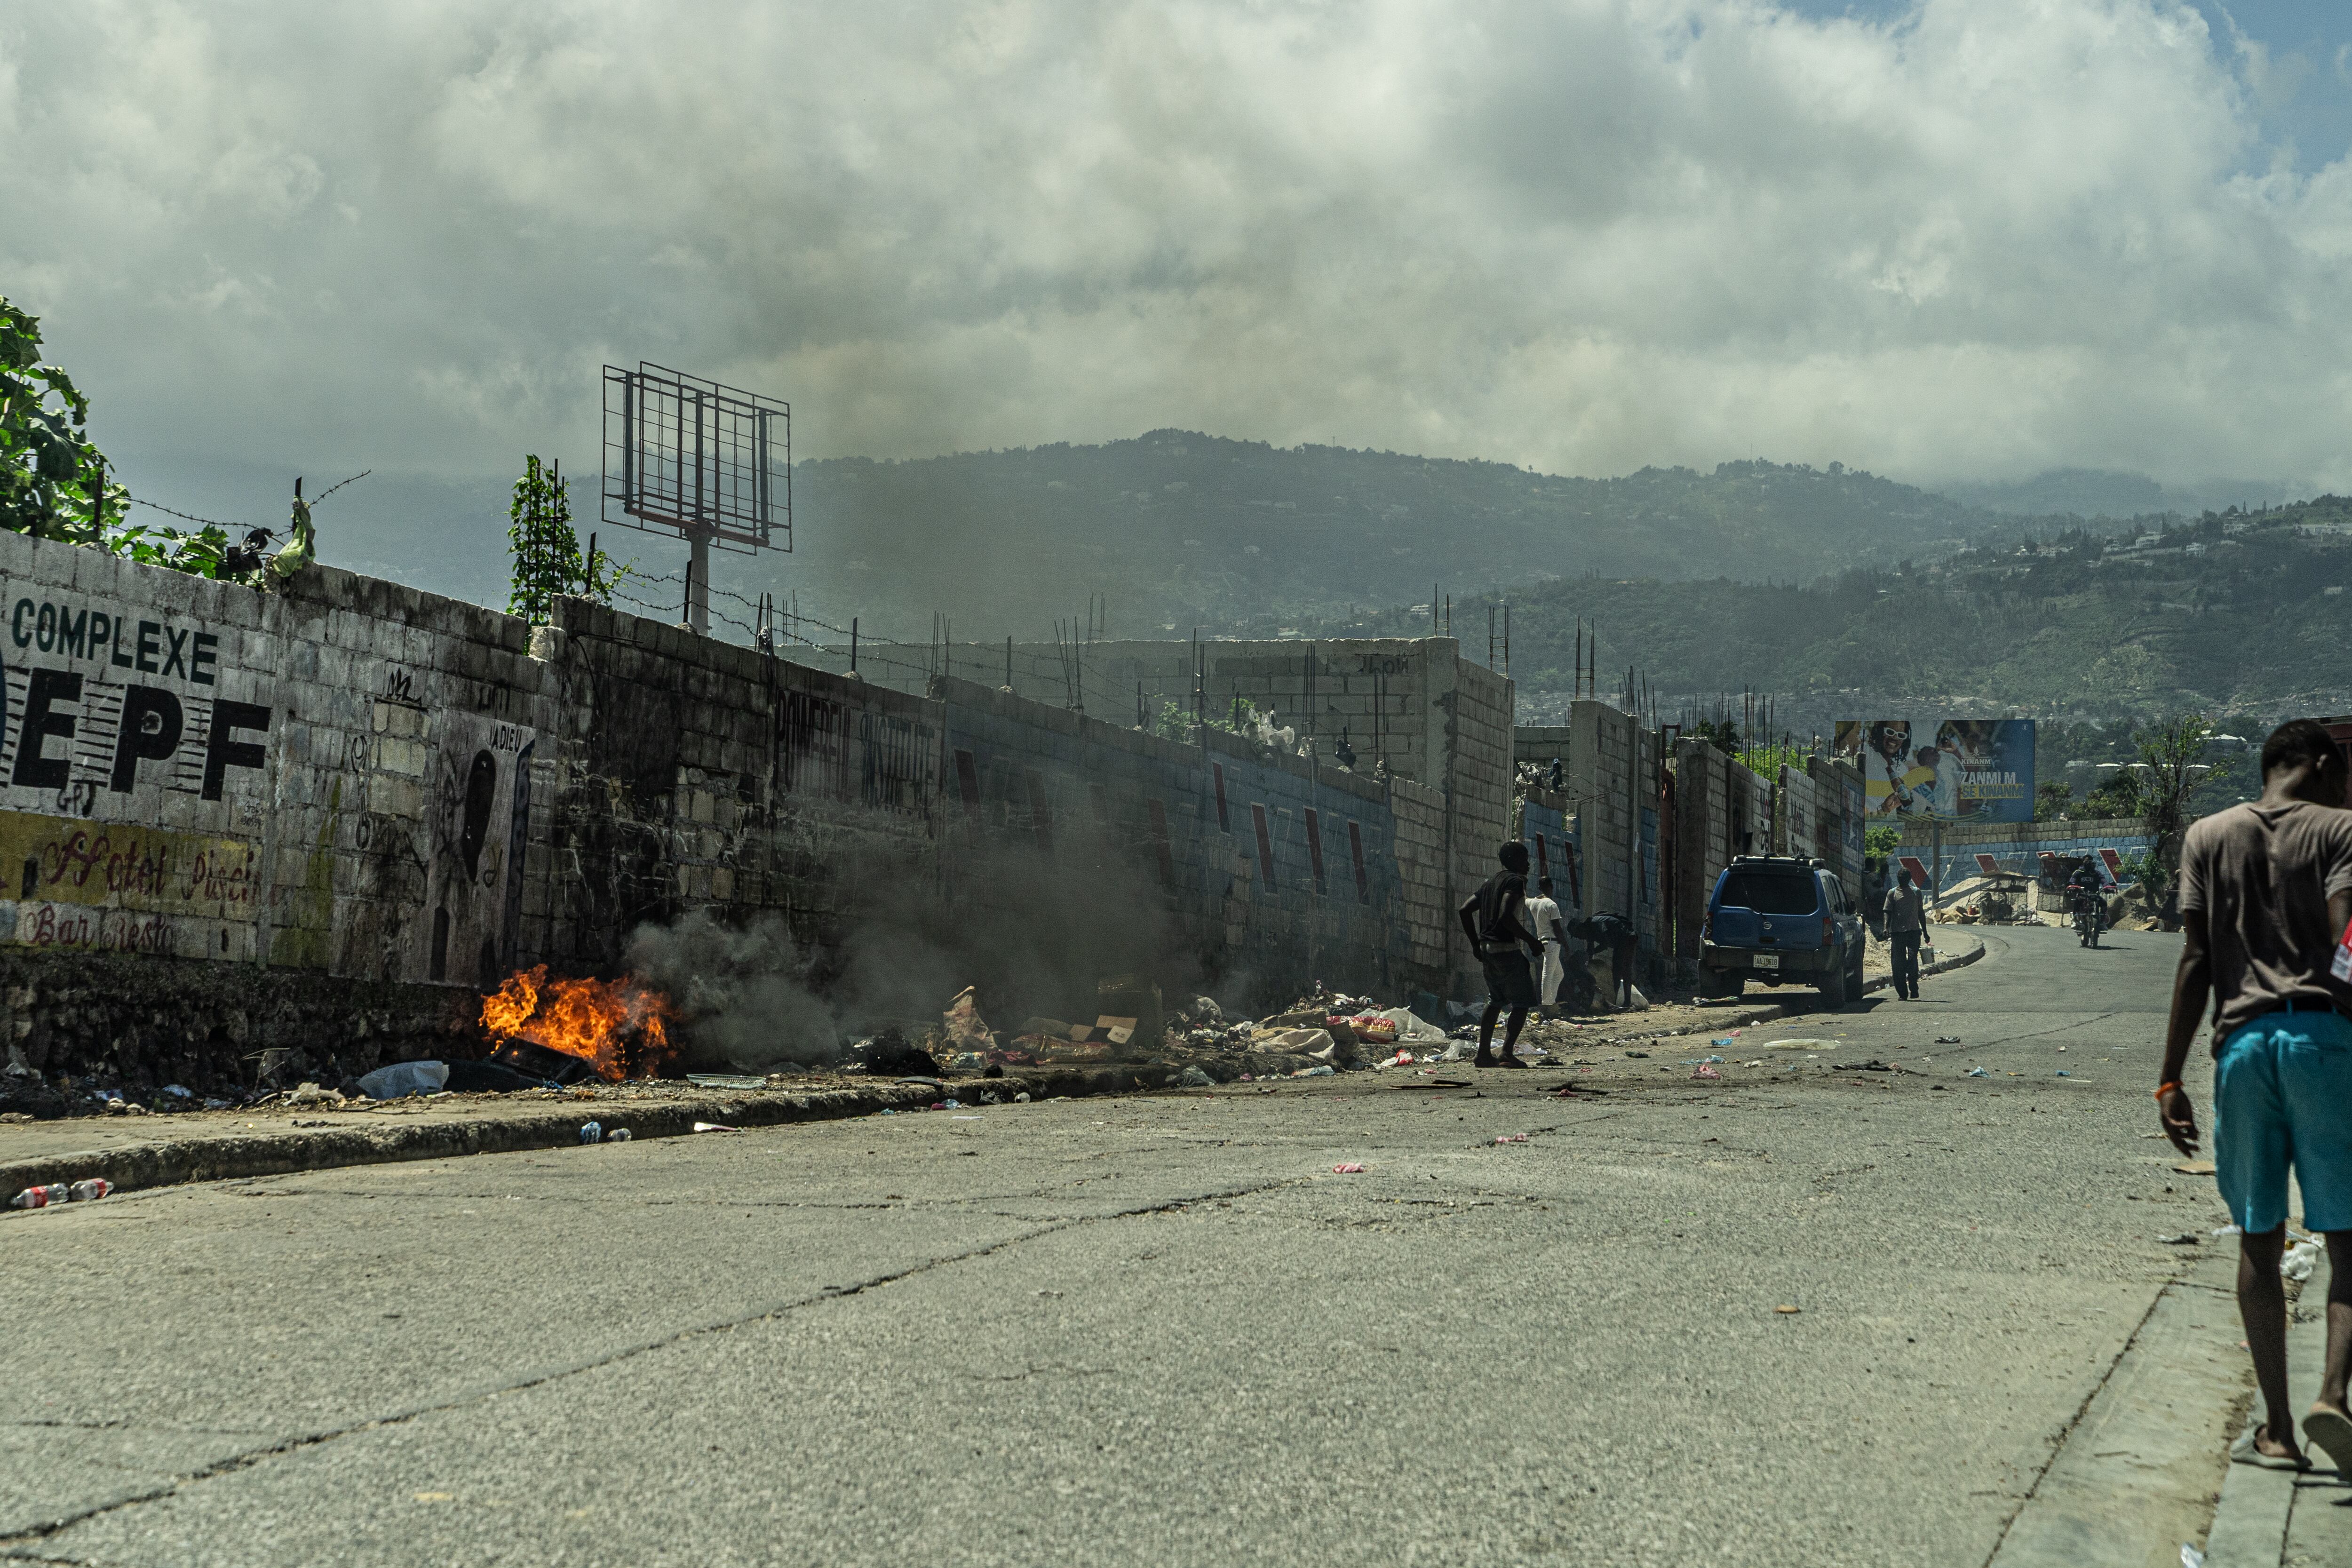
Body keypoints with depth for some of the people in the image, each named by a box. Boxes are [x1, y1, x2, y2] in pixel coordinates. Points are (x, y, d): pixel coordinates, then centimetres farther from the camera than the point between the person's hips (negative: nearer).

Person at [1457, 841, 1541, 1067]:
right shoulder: (1515, 881, -10)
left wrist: (1475, 943, 19)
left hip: (1487, 949, 9)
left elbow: (1464, 910, 16)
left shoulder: (1489, 883, 16)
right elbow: (1506, 916, -24)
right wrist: (1531, 940, -17)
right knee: (1522, 1002, -3)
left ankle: (1483, 1053, 13)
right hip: (1508, 949, -9)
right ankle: (1508, 1051, -14)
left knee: (1495, 1001, 17)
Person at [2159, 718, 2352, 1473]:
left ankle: (2277, 1429, 9)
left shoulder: (2208, 836, 12)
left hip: (2242, 1042, 3)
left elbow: (2195, 961, 7)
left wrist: (2171, 1079, 6)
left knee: (2258, 1240, 8)